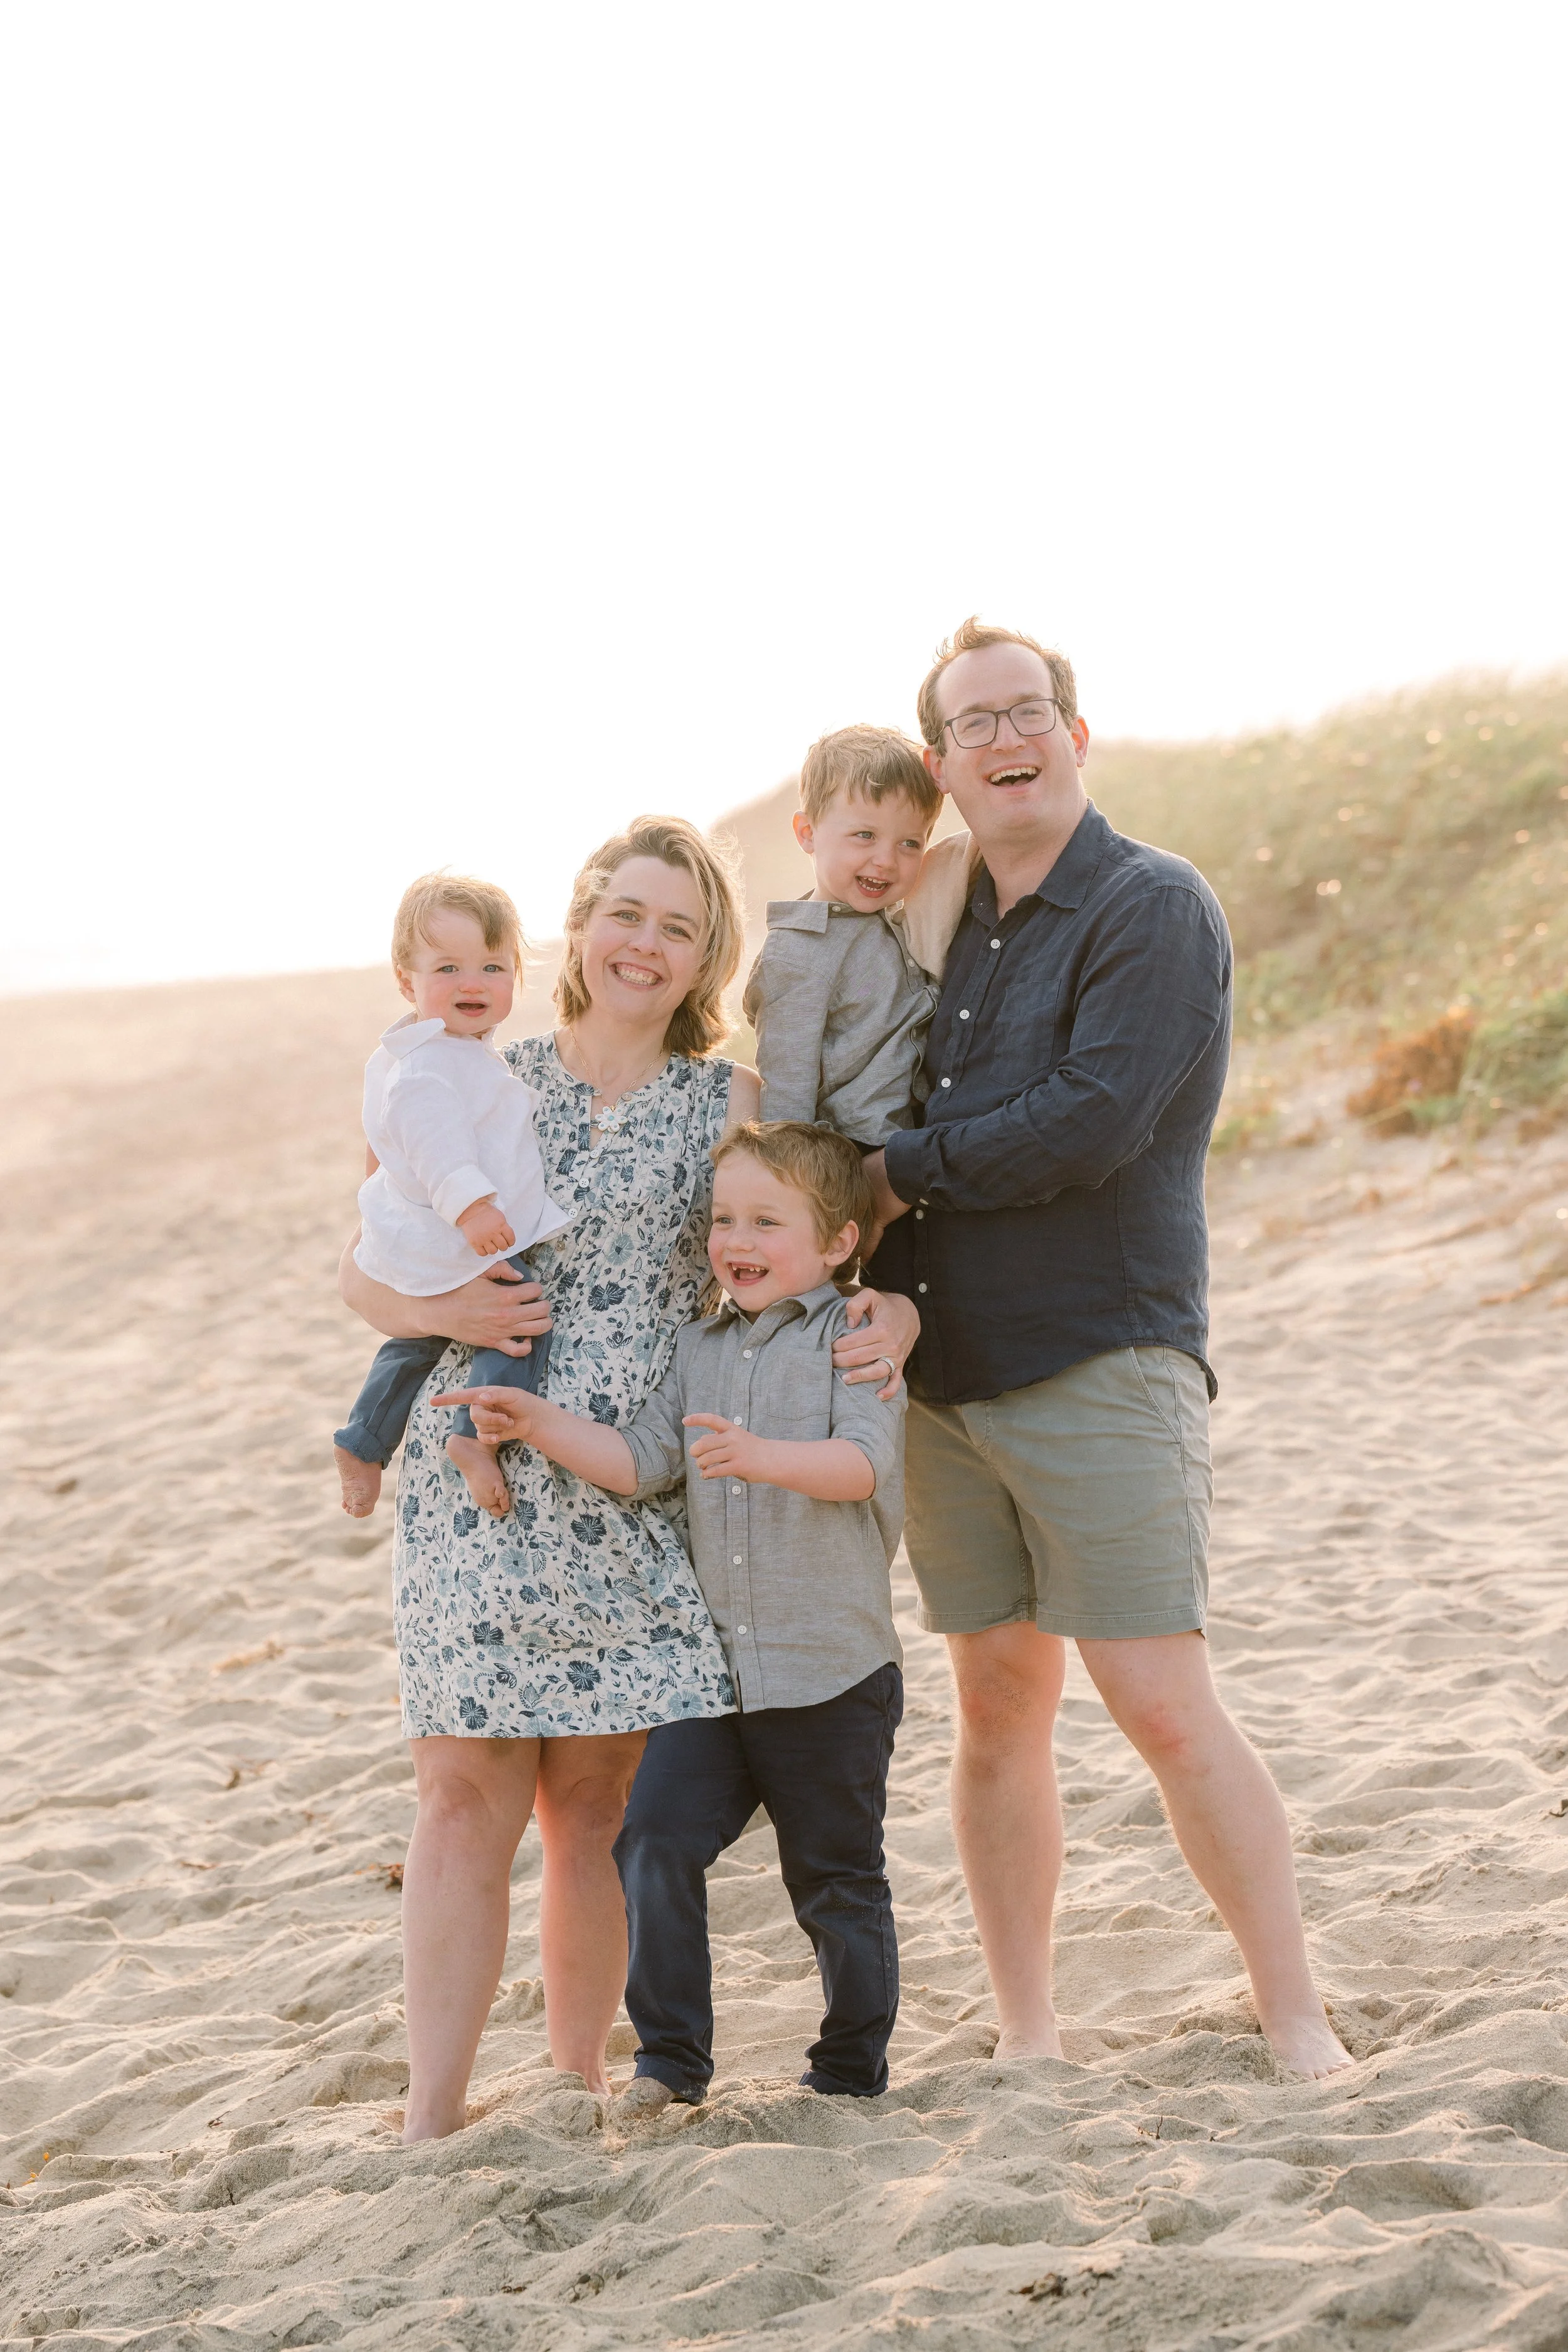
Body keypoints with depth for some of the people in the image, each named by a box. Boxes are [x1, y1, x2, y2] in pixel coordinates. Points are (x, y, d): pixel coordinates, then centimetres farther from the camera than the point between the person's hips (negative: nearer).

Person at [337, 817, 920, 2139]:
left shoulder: (730, 1108, 8)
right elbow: (360, 1266, 12)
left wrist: (894, 1317, -13)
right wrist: (438, 1311, -8)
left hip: (637, 1493, 0)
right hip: (480, 1477, 0)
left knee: (598, 1804, 3)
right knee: (466, 1795, -5)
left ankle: (580, 2085, 16)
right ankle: (433, 2115, -2)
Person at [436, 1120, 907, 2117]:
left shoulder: (854, 1340, -7)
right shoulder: (700, 1349, 11)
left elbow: (864, 1462, -21)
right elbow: (641, 1462, 6)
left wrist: (763, 1457, -37)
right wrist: (541, 1423, -6)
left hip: (834, 1670, -5)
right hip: (714, 1660, 5)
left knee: (836, 1878, 7)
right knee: (656, 1838, -10)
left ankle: (853, 2065, 24)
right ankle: (672, 2056, 1)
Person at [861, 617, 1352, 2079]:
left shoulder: (1154, 910, -7)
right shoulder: (943, 929, 15)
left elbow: (1092, 1123, -19)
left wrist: (899, 1176, -9)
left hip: (1103, 1367, -6)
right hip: (946, 1377, 7)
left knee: (1164, 1706, -8)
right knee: (995, 1702, 9)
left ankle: (1296, 2020, 2)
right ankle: (1025, 2039, 16)